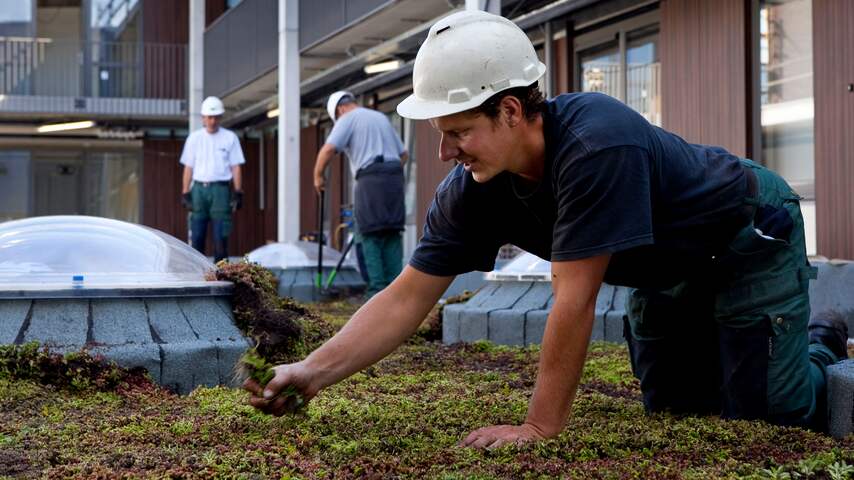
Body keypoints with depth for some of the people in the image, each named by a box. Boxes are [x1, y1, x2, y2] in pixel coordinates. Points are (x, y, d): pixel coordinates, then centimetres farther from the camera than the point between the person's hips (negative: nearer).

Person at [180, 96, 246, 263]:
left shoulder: (230, 138, 6)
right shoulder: (194, 138, 10)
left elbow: (236, 167, 4)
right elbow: (188, 168, 10)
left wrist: (238, 192, -4)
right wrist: (185, 193, 4)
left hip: (221, 188, -2)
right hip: (199, 188, 2)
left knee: (220, 236, -4)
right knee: (197, 236, 2)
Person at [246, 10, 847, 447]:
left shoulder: (595, 142, -41)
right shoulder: (471, 191, -19)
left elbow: (574, 300, -39)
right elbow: (406, 299, -15)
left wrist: (540, 428, -34)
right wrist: (313, 372, -24)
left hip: (749, 240, -7)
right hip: (668, 273, 7)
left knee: (763, 412, -9)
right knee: (672, 405, 13)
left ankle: (820, 349, 23)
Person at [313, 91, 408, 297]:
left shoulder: (348, 119, 4)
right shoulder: (382, 118, 25)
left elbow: (328, 149, -10)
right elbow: (403, 154, 26)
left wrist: (318, 176, 1)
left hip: (370, 179, -6)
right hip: (395, 177, 6)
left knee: (370, 236, -3)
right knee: (392, 234, 7)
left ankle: (377, 288, -9)